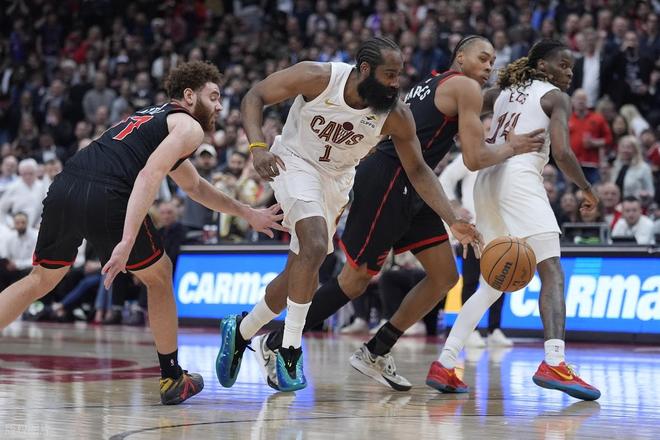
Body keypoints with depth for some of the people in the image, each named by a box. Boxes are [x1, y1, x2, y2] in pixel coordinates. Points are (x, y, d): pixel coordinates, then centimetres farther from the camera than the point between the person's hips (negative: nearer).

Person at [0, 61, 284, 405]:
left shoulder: (151, 118, 36)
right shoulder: (189, 126, 9)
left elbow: (195, 187, 47)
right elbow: (149, 175, -10)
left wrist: (247, 214, 51)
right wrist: (127, 241, -18)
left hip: (64, 185, 7)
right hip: (105, 195, -7)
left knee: (40, 280, 22)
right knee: (159, 277, 15)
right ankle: (173, 380, 22)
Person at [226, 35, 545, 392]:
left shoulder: (431, 85, 24)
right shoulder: (466, 87, -5)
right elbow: (474, 159, -10)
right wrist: (512, 149, 5)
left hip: (407, 188, 10)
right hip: (387, 181, -10)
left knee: (445, 276, 7)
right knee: (355, 279, -5)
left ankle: (375, 353, 13)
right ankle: (274, 346, 4)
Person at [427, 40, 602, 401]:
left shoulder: (503, 92, 24)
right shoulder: (556, 97, 6)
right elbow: (562, 153, -6)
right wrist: (587, 190, 7)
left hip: (486, 179, 7)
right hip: (519, 177, -7)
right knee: (552, 273, -12)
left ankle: (445, 364, 8)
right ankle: (553, 364, -32)